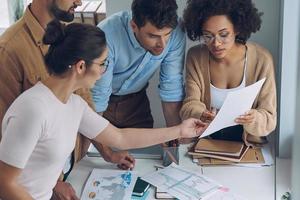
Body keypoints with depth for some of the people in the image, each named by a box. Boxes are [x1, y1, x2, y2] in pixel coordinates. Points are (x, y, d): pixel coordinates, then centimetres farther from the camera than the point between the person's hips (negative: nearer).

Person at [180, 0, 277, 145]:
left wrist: (253, 119, -31)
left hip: (247, 143, 0)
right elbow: (191, 104, -6)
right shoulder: (195, 57, -5)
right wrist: (201, 116, -29)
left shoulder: (262, 60, -11)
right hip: (206, 140, 1)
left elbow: (269, 117, -9)